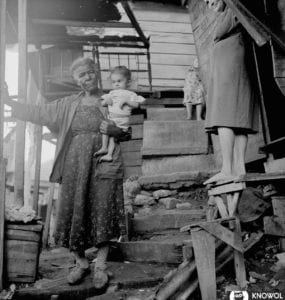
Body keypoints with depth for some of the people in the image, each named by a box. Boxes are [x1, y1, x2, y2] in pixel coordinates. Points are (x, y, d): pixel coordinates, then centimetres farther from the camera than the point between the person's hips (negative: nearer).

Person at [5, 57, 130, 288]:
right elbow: (38, 112, 11)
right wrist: (10, 103, 6)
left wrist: (113, 129, -14)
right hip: (76, 167, 3)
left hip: (104, 166, -2)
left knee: (103, 215, -1)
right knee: (74, 213, 3)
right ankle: (81, 263, 23)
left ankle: (101, 266, 14)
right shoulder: (69, 104, 11)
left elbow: (127, 133, 6)